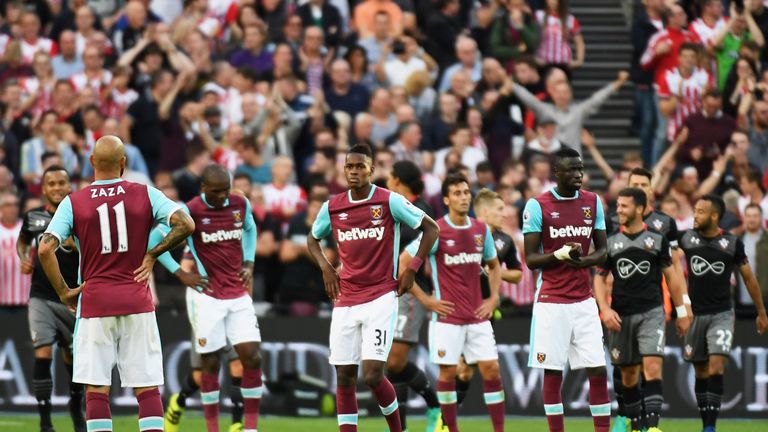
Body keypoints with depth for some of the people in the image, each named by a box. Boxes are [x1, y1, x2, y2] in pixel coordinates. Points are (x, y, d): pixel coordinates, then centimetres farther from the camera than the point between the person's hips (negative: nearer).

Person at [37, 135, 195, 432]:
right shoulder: (145, 195, 1)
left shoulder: (73, 202, -1)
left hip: (95, 303, -1)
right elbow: (185, 225, -9)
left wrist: (64, 293, -1)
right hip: (137, 302, 1)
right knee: (147, 387, 3)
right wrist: (152, 254, 3)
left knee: (96, 388, 2)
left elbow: (45, 249, -11)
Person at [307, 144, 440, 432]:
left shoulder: (390, 201, -5)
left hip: (380, 298, -4)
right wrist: (325, 267, 8)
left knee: (372, 375, -13)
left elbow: (431, 228, 3)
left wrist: (412, 270, -2)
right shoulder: (332, 207, 7)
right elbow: (313, 239, 25)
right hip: (346, 300, 4)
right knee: (344, 377, 1)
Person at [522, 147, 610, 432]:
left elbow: (602, 251, 10)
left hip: (584, 301, 3)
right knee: (553, 372, -1)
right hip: (551, 301, -3)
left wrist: (584, 261, -12)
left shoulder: (592, 202, 7)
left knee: (598, 371, -3)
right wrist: (560, 254, -23)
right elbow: (531, 259, -4)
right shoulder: (538, 206, -5)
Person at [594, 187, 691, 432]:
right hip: (621, 317, 2)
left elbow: (671, 276, 9)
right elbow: (599, 278, 8)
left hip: (651, 312, -2)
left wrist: (681, 311, 10)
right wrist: (605, 309, -7)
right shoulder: (610, 242, 5)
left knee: (652, 367, -17)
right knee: (628, 374, 7)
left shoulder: (657, 240, 3)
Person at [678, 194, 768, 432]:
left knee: (716, 368, -15)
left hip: (721, 314, -2)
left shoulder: (732, 243, -3)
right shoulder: (687, 239, -1)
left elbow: (749, 278, 8)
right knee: (701, 373, 6)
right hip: (695, 313, 2)